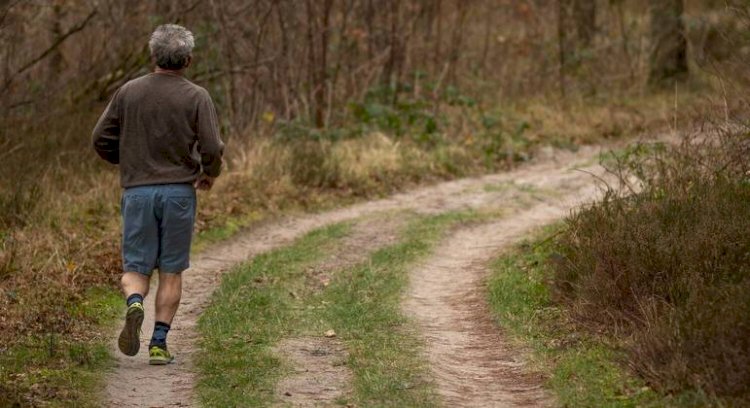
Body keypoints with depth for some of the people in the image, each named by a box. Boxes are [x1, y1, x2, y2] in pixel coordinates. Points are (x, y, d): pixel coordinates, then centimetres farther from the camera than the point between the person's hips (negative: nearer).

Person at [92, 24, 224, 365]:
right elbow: (212, 148, -11)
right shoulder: (196, 97, -4)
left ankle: (135, 304, -23)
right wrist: (210, 173, 11)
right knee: (171, 272, 9)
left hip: (137, 191, 1)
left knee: (135, 268, 9)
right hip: (179, 192, -1)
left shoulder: (128, 92, 2)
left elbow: (102, 139, 4)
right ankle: (159, 343, 5)